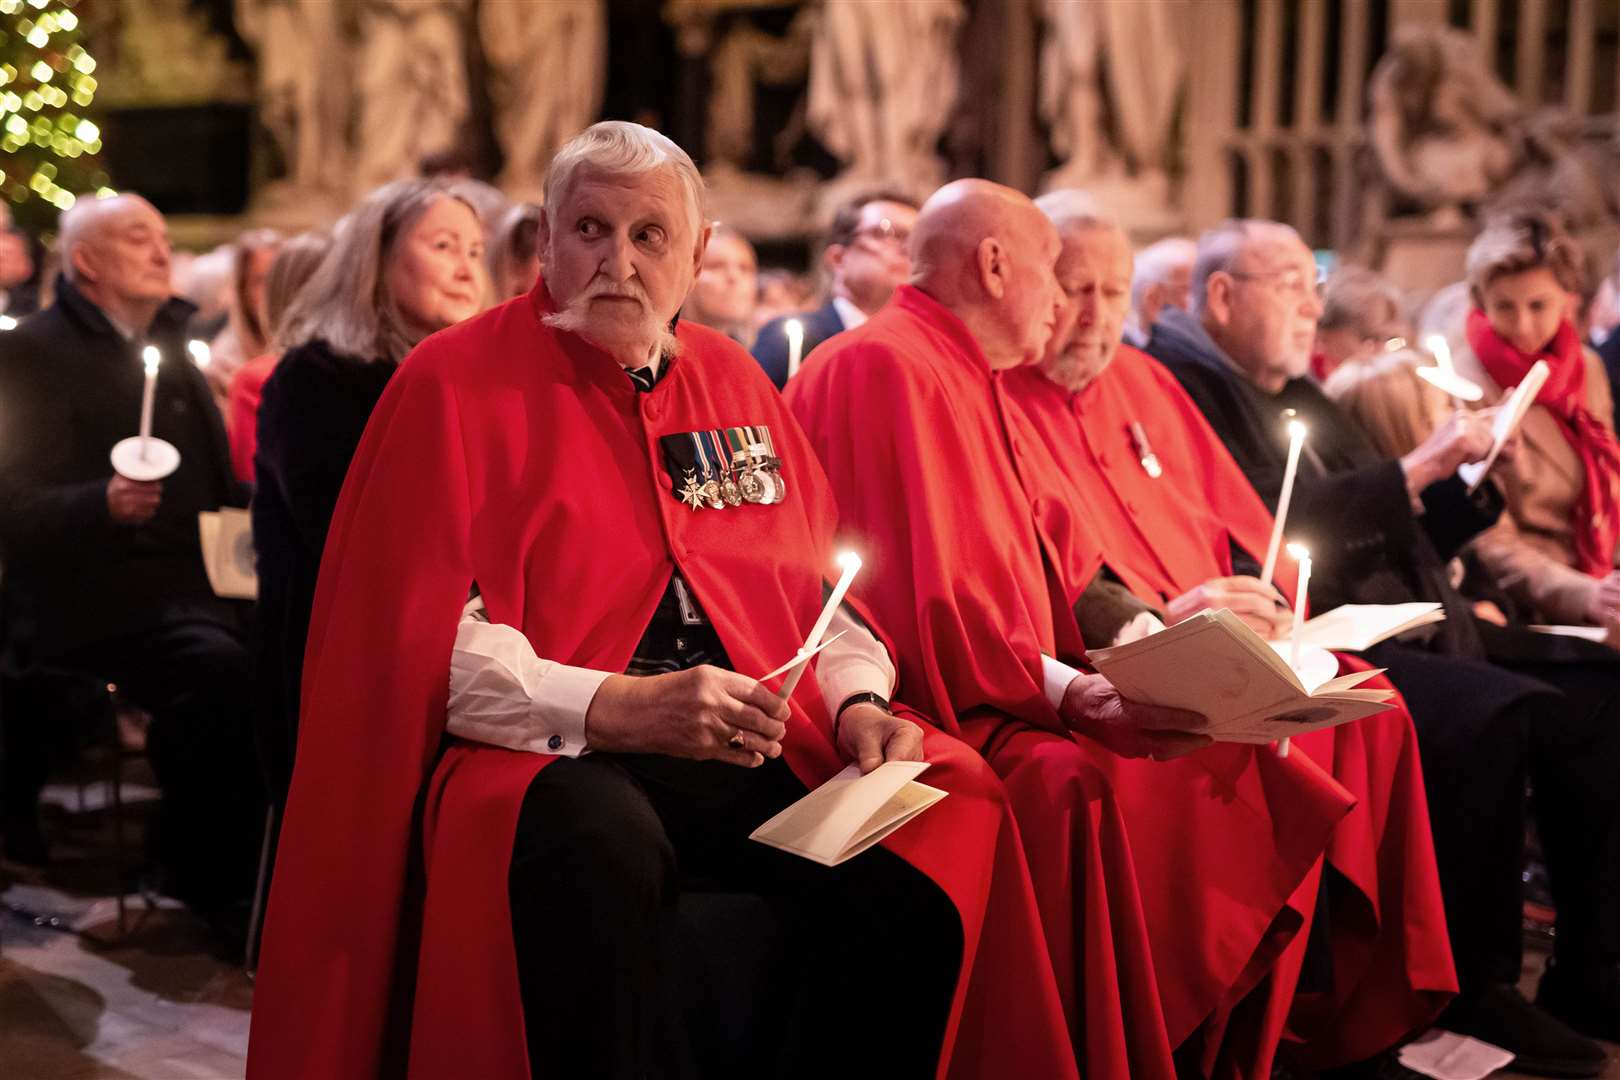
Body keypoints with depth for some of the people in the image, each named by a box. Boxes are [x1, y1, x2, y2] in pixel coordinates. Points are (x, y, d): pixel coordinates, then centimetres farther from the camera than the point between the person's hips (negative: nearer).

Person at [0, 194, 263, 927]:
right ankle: (209, 880, -16)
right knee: (223, 668, -33)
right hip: (87, 604, -7)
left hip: (190, 585, 7)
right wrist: (105, 504, -29)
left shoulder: (168, 348, 23)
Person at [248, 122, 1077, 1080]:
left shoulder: (734, 381, 18)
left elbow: (814, 590, 19)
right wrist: (614, 707, -20)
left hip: (758, 744, 5)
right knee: (600, 840, -38)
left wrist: (858, 703, -2)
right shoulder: (455, 383, 1)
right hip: (548, 752, -5)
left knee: (934, 847, -20)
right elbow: (424, 642, -8)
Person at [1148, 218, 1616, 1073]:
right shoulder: (1182, 388, -4)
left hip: (1410, 632, 9)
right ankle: (1473, 986, -17)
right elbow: (1267, 528, -18)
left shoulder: (1296, 394, 24)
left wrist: (1473, 483, 12)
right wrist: (1415, 468, -14)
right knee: (1493, 715, -30)